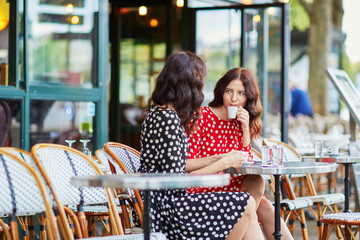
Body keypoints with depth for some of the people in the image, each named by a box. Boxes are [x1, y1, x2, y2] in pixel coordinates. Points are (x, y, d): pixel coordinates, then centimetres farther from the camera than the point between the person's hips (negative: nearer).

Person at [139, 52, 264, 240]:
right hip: (163, 207, -10)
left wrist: (220, 158, 15)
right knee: (245, 205, -9)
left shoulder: (158, 112, 13)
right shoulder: (168, 118, -18)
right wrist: (224, 163, -11)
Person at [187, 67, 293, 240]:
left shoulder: (238, 124, 13)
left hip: (227, 188, 6)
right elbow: (187, 163, -11)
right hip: (200, 190, -6)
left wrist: (246, 129, -4)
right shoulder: (202, 117, -6)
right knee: (256, 183, -24)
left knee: (264, 207, -19)